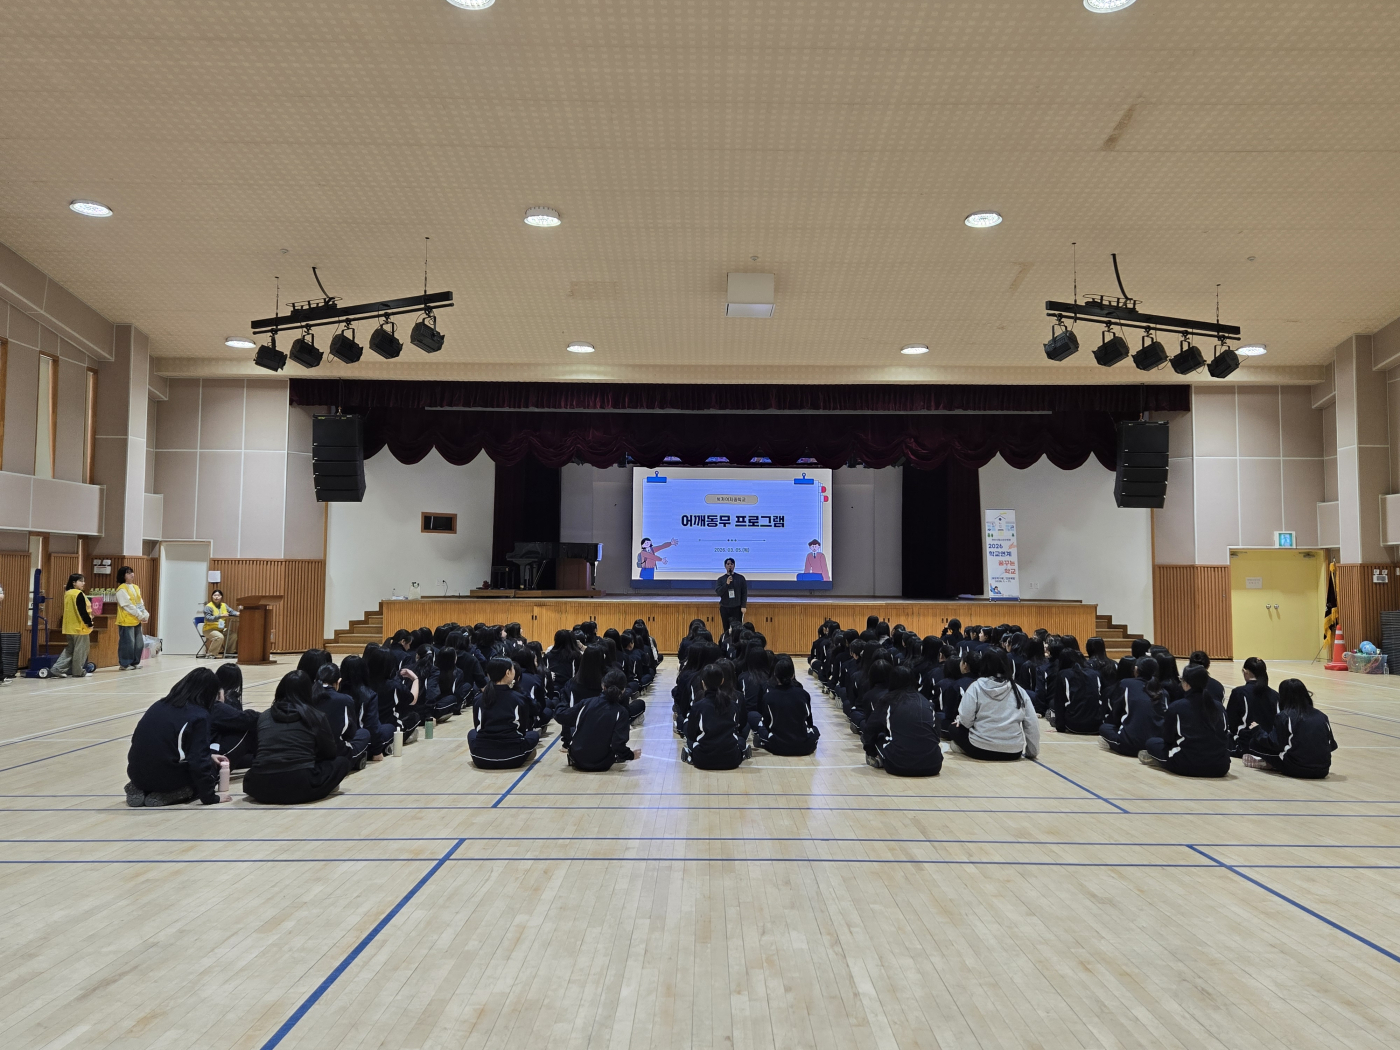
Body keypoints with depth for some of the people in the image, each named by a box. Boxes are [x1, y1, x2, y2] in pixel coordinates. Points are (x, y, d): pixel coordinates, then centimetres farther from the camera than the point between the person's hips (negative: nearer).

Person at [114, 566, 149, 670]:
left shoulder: (136, 588, 14)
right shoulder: (121, 589, -10)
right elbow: (128, 605, -15)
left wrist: (145, 614, -1)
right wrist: (141, 615, -14)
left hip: (136, 620, 8)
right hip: (126, 620, -8)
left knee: (139, 643, 10)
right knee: (128, 643, -6)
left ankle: (134, 662, 19)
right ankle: (125, 664, 4)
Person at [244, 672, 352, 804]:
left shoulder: (264, 716, 14)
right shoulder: (315, 716, 5)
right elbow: (331, 753, 16)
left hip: (261, 787, 4)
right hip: (300, 787, -4)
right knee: (342, 761, 19)